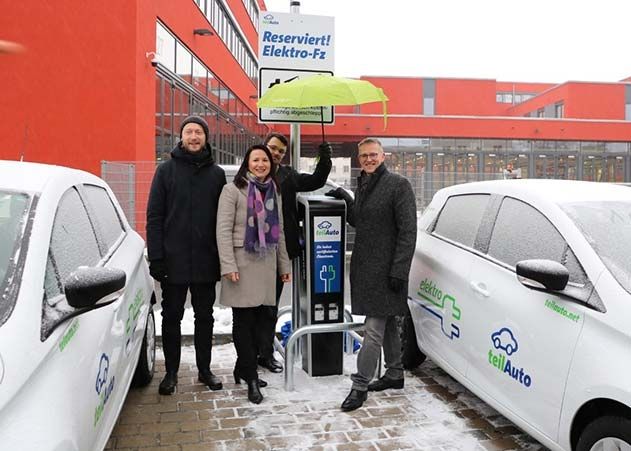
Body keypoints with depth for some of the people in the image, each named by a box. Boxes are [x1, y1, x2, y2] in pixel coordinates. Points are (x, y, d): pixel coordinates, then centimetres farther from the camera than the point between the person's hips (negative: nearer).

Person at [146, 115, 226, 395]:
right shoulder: (166, 170, 2)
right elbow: (154, 216, -2)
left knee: (205, 317, 12)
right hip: (173, 261, -1)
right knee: (171, 317, 9)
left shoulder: (217, 174, 7)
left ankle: (204, 369, 26)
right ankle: (171, 372, 22)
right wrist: (155, 257, -9)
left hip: (206, 262, 2)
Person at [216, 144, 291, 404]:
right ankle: (251, 377, 6)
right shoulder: (233, 190, -2)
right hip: (242, 263, -5)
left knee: (258, 319, 7)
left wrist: (284, 265, 17)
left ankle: (243, 369, 22)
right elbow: (223, 230, -9)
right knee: (243, 321, -2)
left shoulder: (274, 192, 16)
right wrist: (229, 265, -16)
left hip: (266, 265, 6)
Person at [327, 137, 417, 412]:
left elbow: (407, 231, -15)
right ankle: (395, 374, 32)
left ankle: (360, 386, 4)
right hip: (364, 266, 8)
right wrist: (346, 199, 6)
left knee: (373, 330, -5)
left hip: (385, 269, -8)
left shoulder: (398, 185, -11)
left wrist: (398, 271, -20)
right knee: (387, 324, 19)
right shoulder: (363, 185, 14)